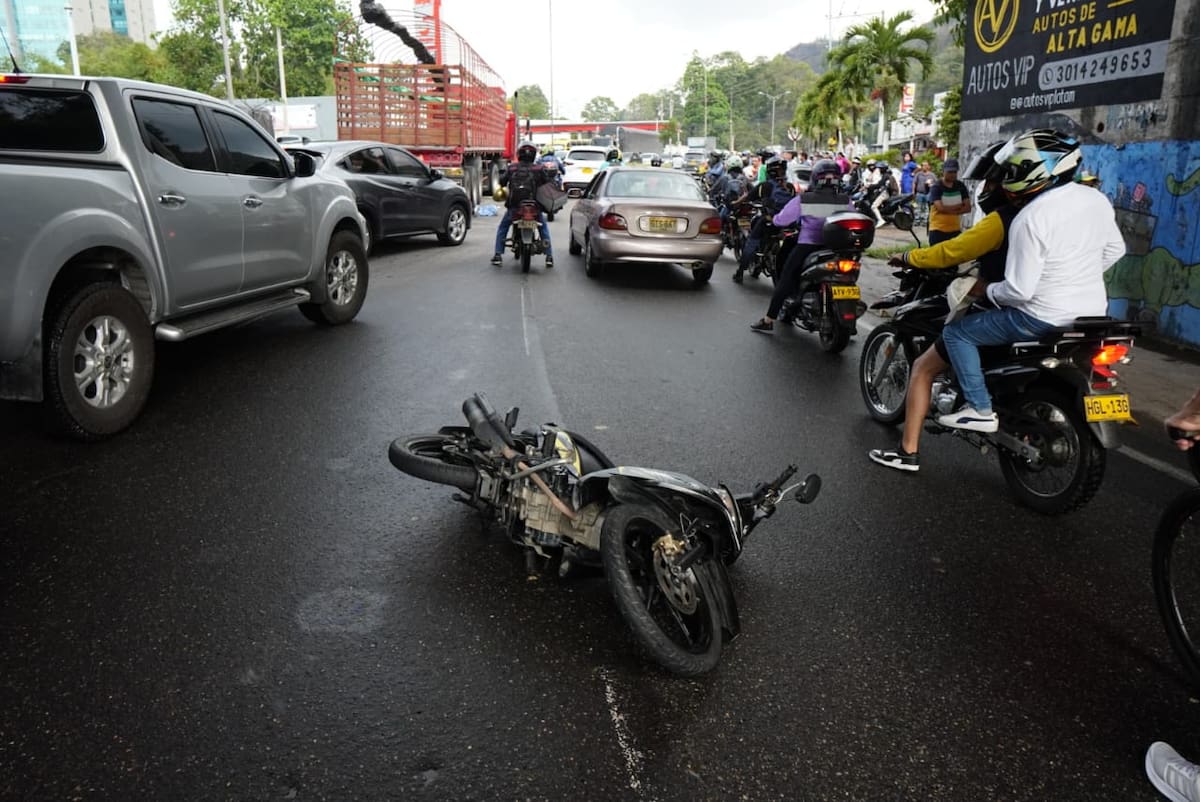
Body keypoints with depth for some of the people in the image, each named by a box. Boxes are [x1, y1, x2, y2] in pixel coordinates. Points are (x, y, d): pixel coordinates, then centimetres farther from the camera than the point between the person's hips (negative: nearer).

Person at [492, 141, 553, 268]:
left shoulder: (512, 168, 1)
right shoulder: (538, 168, -1)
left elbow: (502, 181, 3)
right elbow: (547, 183, 1)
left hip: (514, 206, 0)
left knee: (502, 228, 21)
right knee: (544, 228, 20)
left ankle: (498, 255, 9)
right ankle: (549, 256, 10)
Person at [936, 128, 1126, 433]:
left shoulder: (1030, 219, -24)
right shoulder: (1097, 200, 0)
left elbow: (1019, 290, -25)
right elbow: (1114, 250, 15)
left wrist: (989, 291, -5)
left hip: (1044, 320, -8)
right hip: (1093, 313, 9)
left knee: (956, 333, 2)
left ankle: (980, 410, 2)